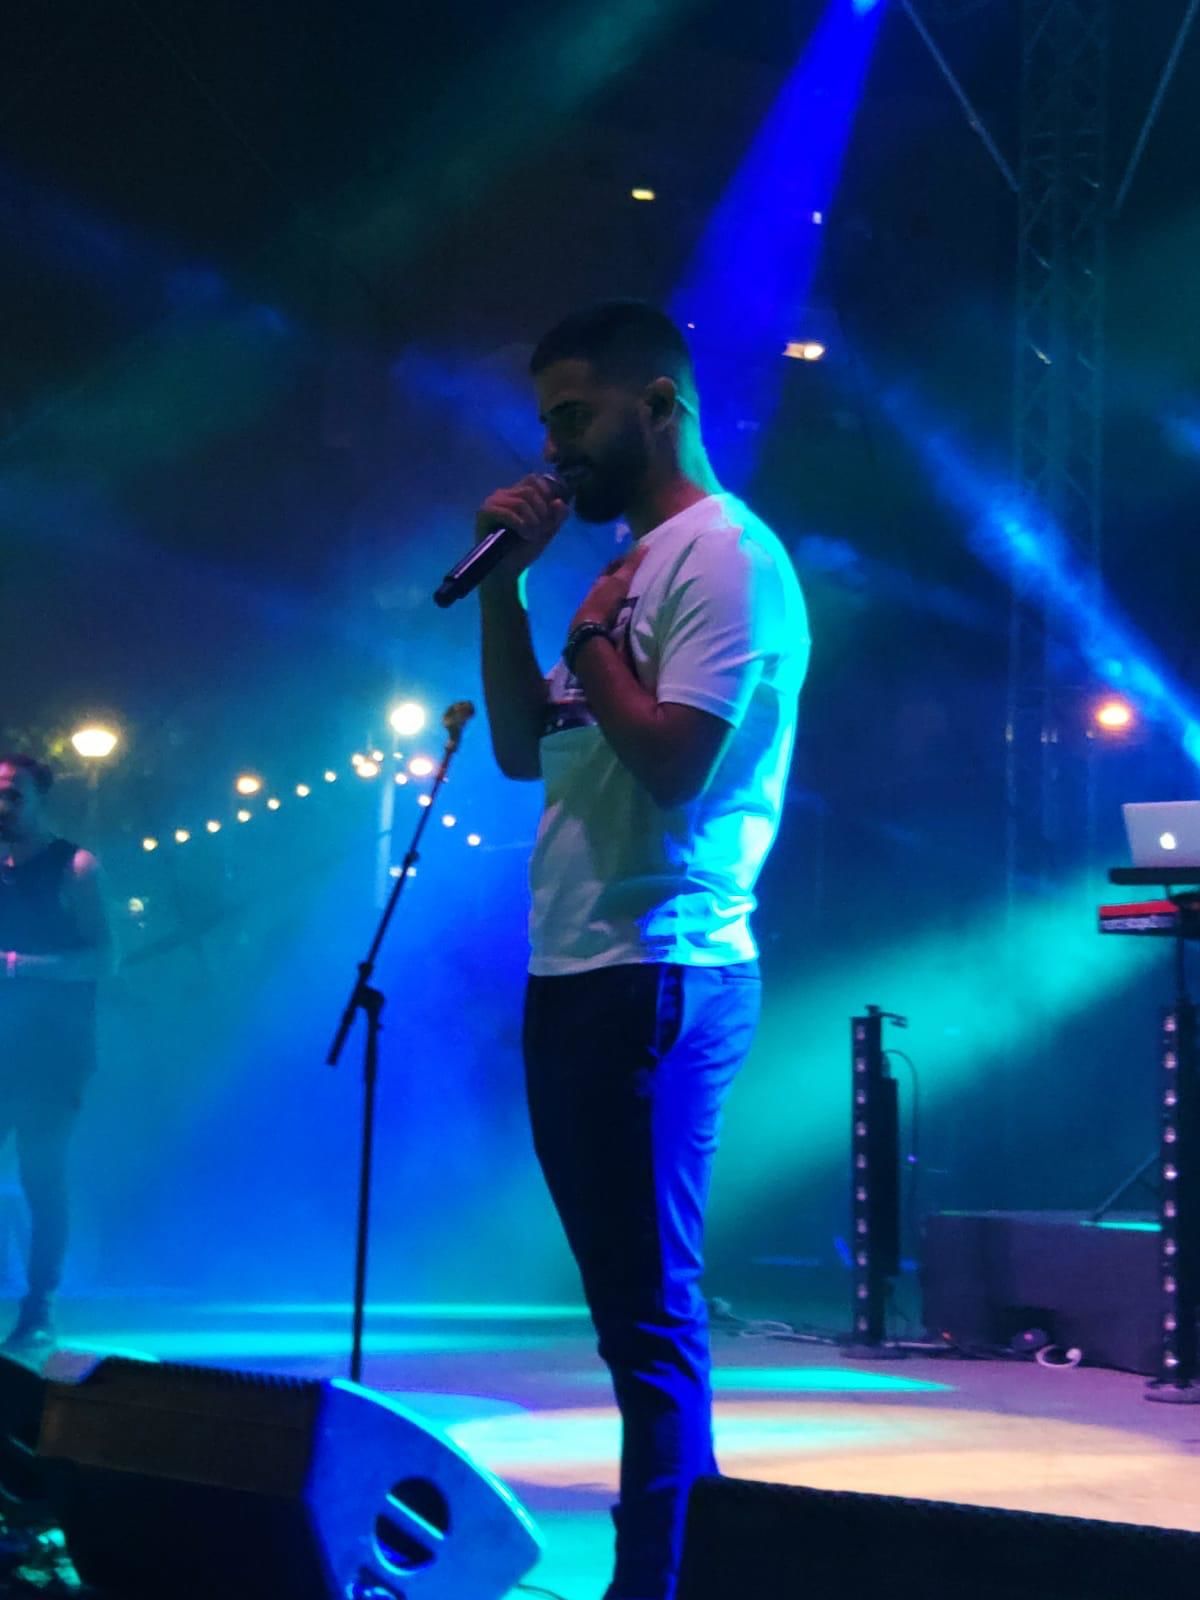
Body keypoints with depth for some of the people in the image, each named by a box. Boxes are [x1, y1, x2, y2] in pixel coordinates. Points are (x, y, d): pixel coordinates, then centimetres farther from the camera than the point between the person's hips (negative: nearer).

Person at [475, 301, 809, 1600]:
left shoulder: (727, 555, -10)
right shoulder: (627, 562, 18)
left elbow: (675, 762, -20)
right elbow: (522, 749, 18)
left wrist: (591, 635, -7)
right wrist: (506, 581, 11)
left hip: (654, 974, -10)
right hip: (572, 972, 10)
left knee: (651, 1304, -6)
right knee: (628, 1298, 15)